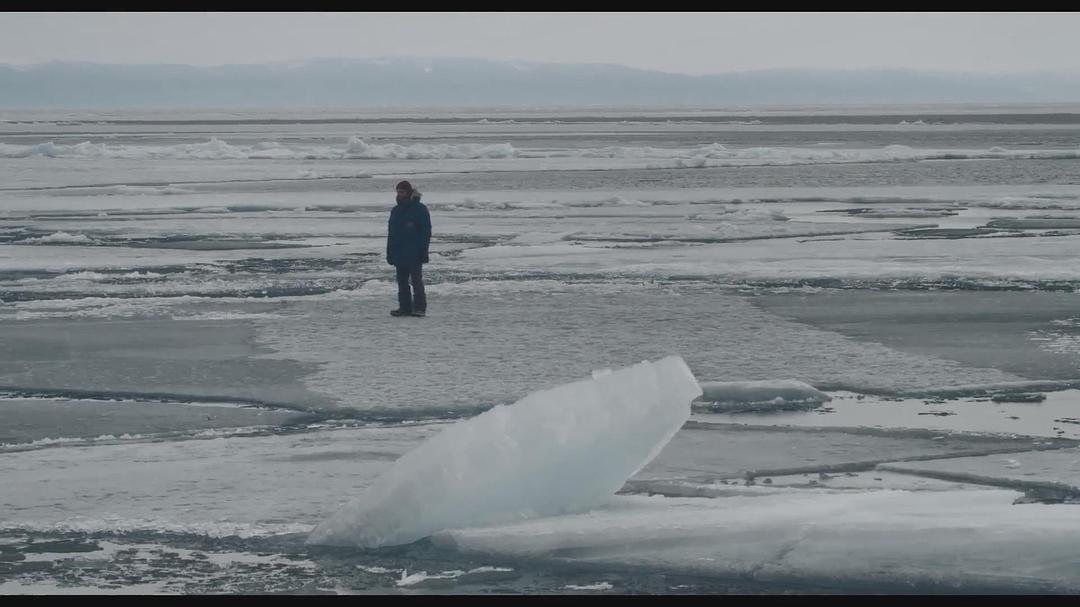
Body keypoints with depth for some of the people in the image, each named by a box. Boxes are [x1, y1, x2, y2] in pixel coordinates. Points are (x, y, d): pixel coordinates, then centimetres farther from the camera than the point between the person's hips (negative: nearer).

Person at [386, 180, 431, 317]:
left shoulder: (420, 209, -5)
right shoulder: (396, 210, 14)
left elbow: (426, 231, -7)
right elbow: (391, 233, 18)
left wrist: (423, 251, -14)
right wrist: (389, 253, 12)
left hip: (414, 254, -7)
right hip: (399, 253, 7)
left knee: (416, 280, -7)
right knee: (402, 281, 7)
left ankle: (419, 307, -4)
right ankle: (404, 307, 11)